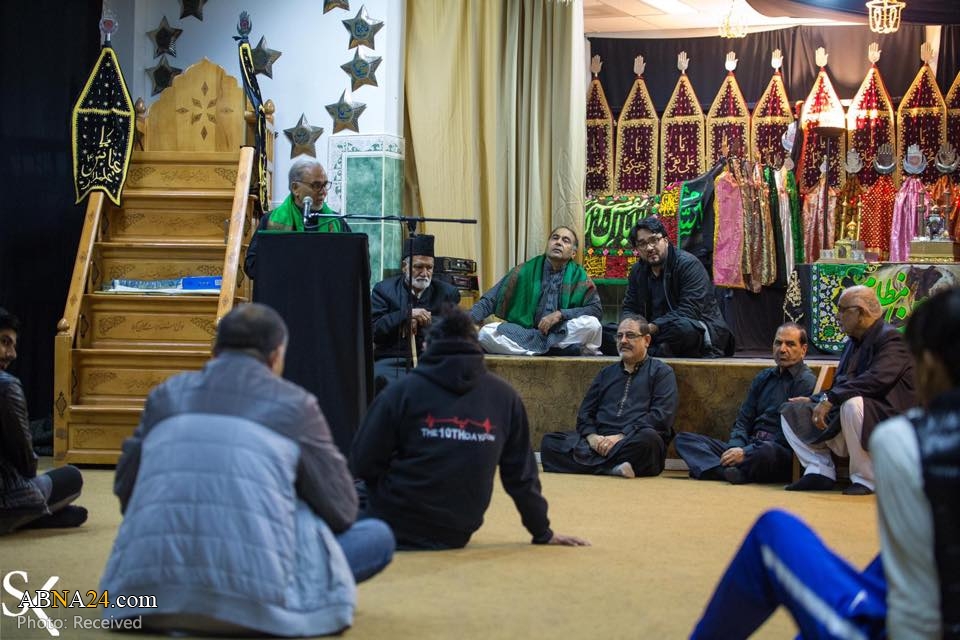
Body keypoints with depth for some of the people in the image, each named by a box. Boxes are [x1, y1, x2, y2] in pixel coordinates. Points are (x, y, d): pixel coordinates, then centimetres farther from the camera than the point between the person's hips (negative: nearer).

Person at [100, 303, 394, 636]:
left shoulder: (167, 394, 15)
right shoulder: (294, 404, 6)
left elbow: (125, 490, 21)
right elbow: (341, 510, 10)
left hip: (146, 591, 5)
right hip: (249, 603, -5)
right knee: (378, 536, 12)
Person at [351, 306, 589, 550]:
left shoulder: (402, 391, -8)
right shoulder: (505, 398, 0)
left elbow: (362, 464, -7)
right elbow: (521, 474, 4)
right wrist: (543, 533, 16)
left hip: (394, 531, -4)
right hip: (457, 537, 4)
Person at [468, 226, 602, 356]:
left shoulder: (579, 276, 3)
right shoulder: (526, 271, 4)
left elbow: (596, 310, -4)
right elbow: (489, 300, 2)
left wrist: (560, 314, -16)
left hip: (563, 334, -2)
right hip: (523, 333, 2)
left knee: (591, 324, -30)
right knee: (486, 333, -28)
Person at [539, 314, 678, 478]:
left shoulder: (661, 372, 12)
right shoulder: (606, 373, 27)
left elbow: (661, 416, -4)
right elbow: (585, 412, 20)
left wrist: (621, 437, -14)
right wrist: (591, 436, -4)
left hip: (634, 444, -4)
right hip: (600, 442, 4)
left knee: (647, 438, -39)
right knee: (549, 442, -20)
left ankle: (591, 465, -27)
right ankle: (613, 468, -32)